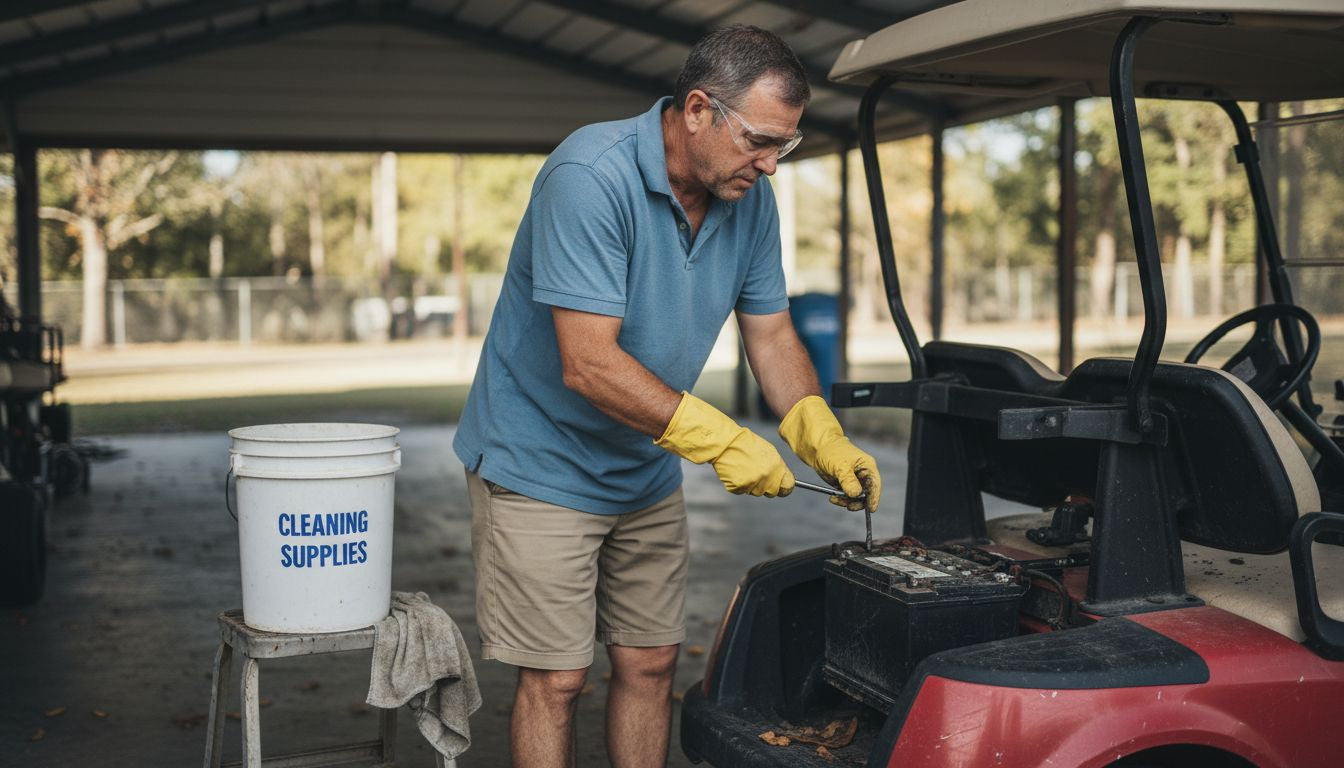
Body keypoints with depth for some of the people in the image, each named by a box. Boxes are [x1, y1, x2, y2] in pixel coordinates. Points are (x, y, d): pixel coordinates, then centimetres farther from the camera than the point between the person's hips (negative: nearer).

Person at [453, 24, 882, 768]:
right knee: (557, 678, -2)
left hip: (646, 474, 7)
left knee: (649, 666, 11)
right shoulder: (591, 174, -27)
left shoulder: (750, 200, -4)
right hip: (542, 465, -7)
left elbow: (771, 334, 5)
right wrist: (721, 441, -30)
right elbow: (588, 365, -31)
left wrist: (823, 438, -11)